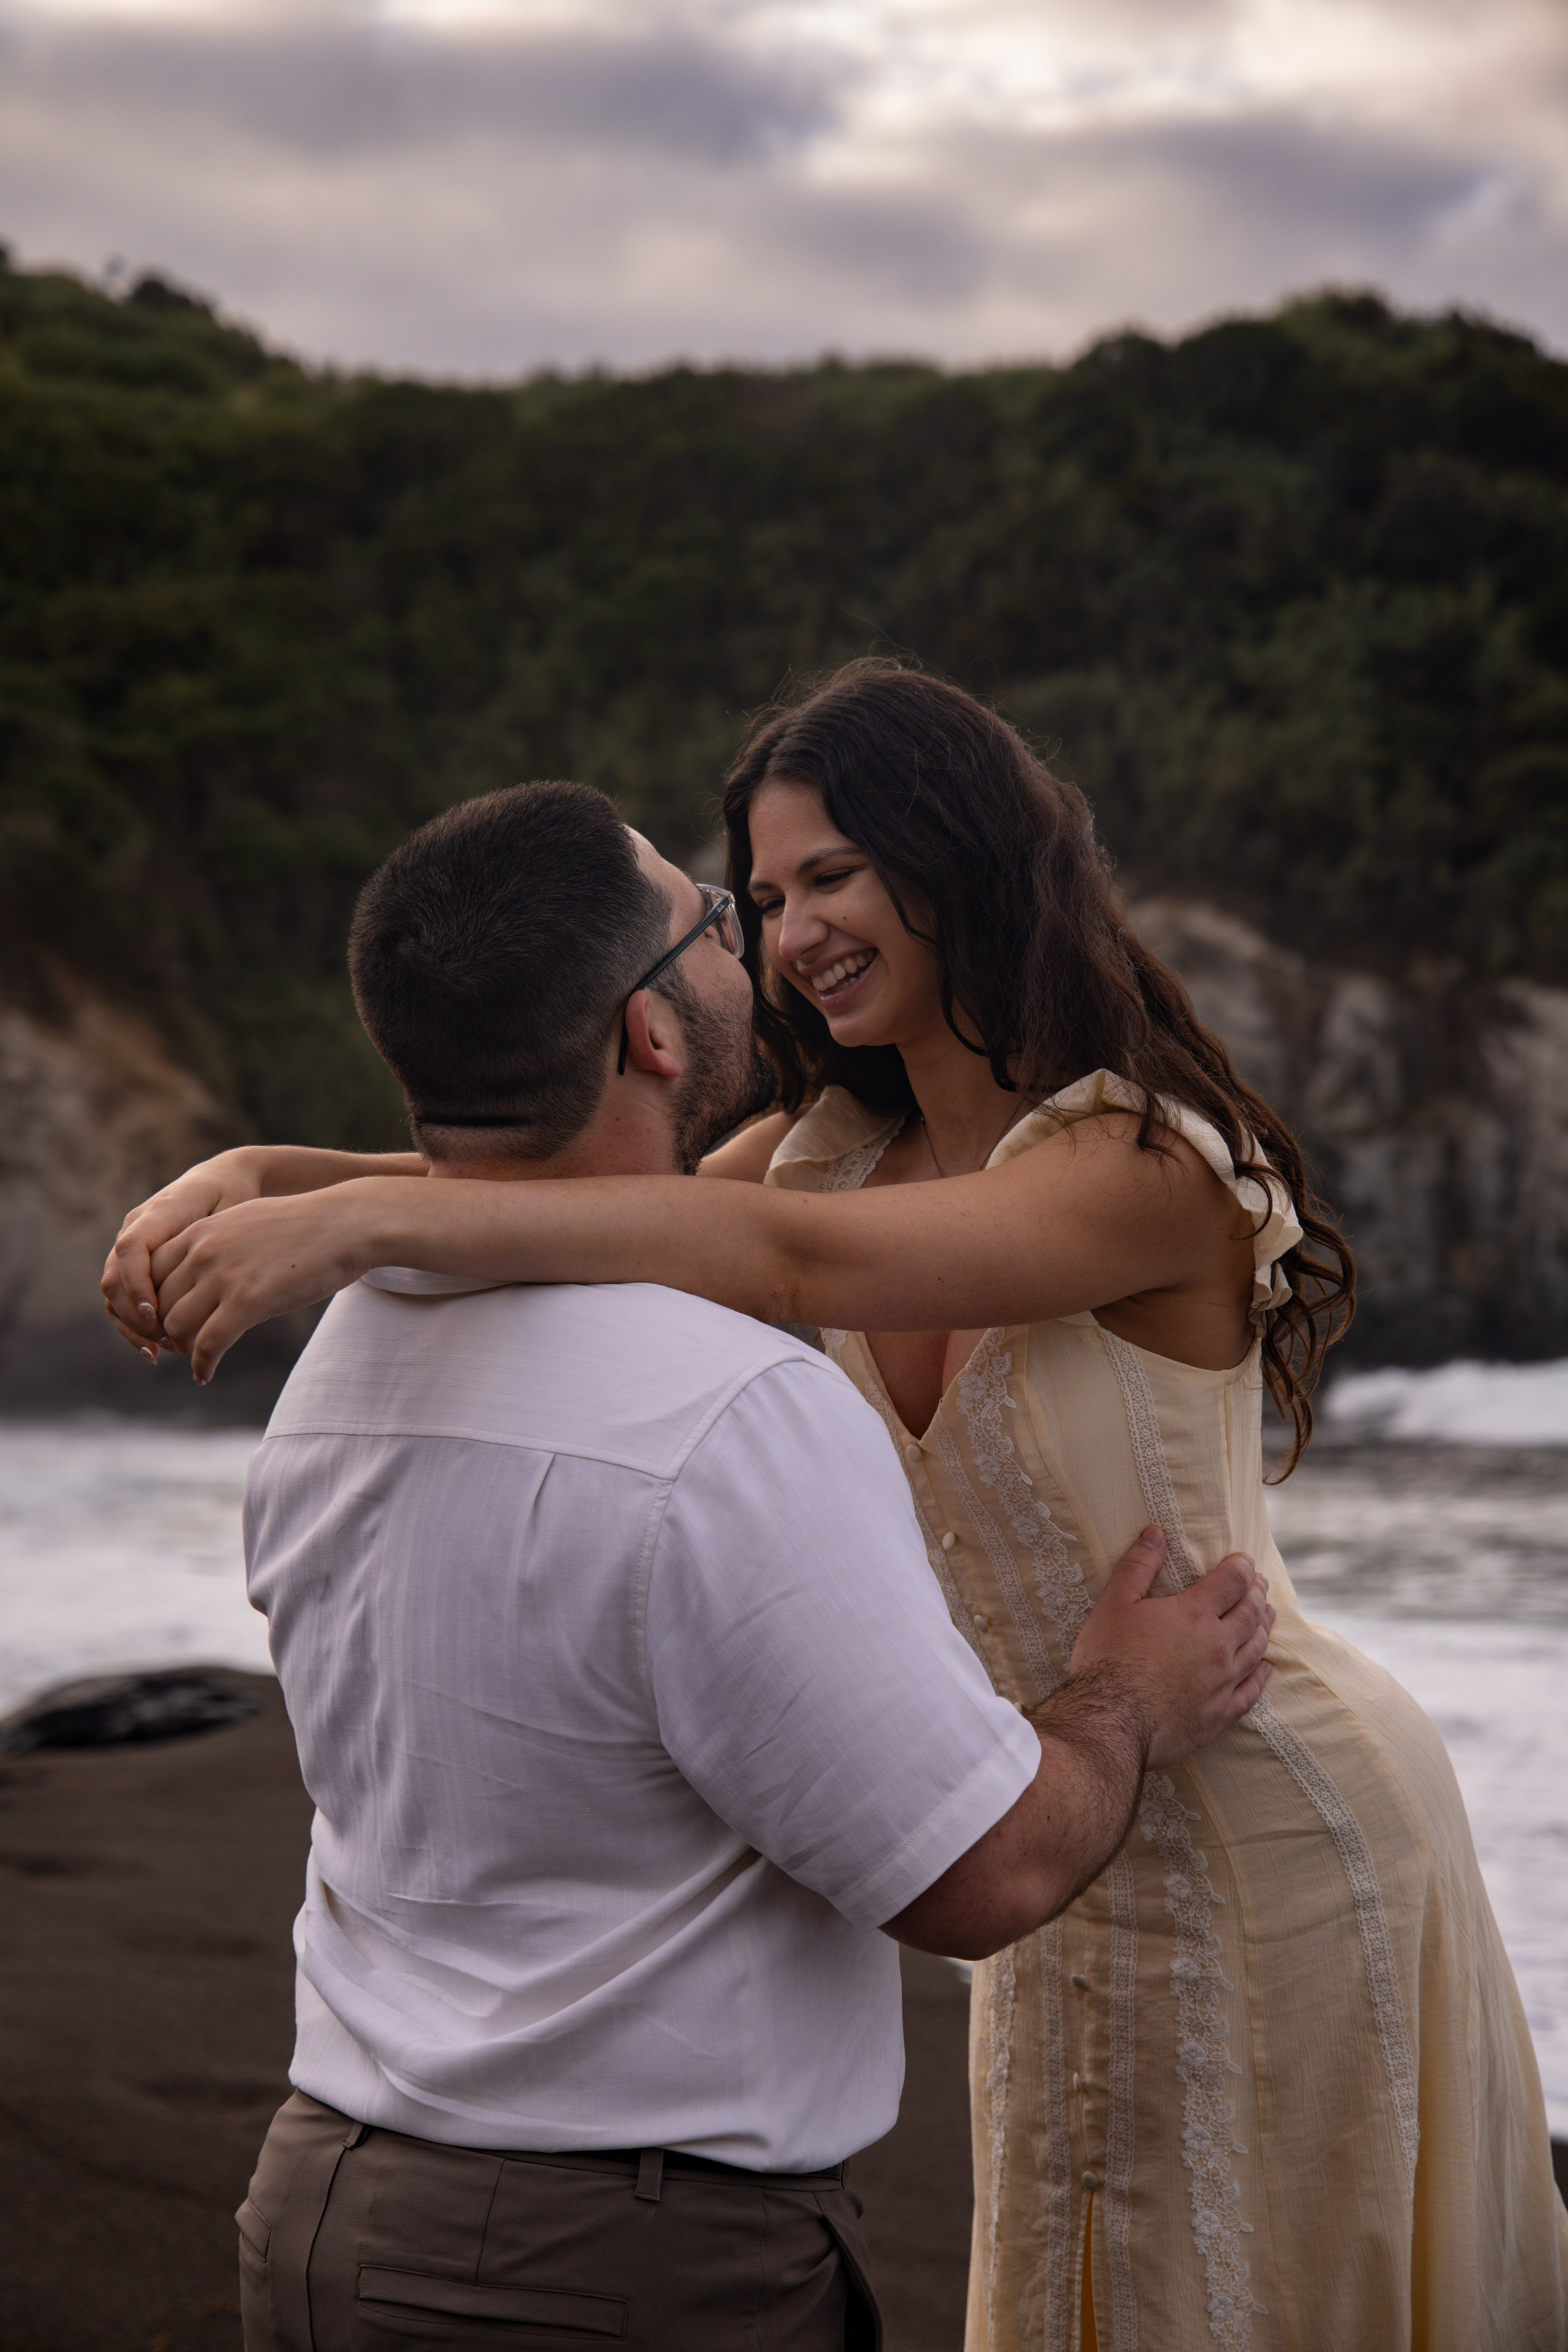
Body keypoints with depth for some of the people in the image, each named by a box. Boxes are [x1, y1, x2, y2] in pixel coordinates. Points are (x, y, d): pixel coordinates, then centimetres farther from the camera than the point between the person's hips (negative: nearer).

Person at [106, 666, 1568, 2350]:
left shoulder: (1148, 1163, -24)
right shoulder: (835, 1143, 1)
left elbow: (795, 1263, -37)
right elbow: (579, 1217, -2)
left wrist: (368, 1216, -42)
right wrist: (254, 1178, -21)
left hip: (1278, 1828, -7)